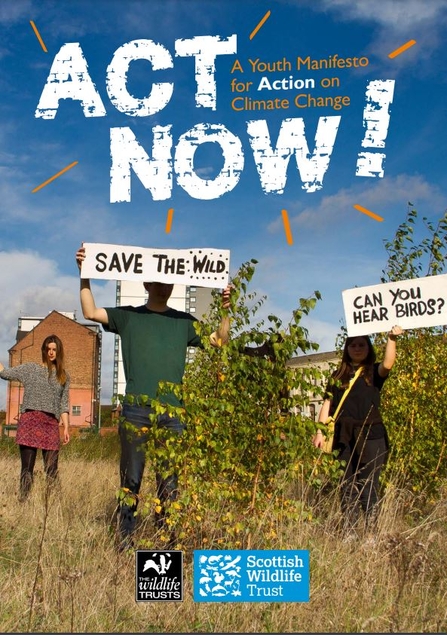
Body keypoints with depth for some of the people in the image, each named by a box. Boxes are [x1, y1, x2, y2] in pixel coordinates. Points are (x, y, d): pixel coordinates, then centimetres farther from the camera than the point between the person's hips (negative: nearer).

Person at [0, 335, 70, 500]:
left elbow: (64, 404, 11)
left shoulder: (63, 377, 14)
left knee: (52, 470, -2)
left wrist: (66, 427, 4)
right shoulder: (30, 368, 10)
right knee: (27, 467, -4)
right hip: (30, 420, -2)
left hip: (51, 424, 2)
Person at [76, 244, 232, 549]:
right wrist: (85, 274, -4)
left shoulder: (184, 321, 16)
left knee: (170, 480, 4)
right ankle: (126, 540, 8)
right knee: (131, 478, 1)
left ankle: (167, 541, 10)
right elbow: (91, 312, 3)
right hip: (136, 409, -1)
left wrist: (226, 309, -2)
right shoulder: (128, 316, 12)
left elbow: (220, 340, 12)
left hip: (172, 411, 2)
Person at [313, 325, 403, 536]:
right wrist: (320, 431, 3)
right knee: (347, 485, 6)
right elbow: (328, 404, 11)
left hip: (371, 436, -2)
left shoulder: (374, 373, 6)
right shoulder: (338, 376, 13)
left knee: (368, 485, -3)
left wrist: (392, 338, -27)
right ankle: (349, 532, 12)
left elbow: (388, 364, -16)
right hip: (346, 438, 3)